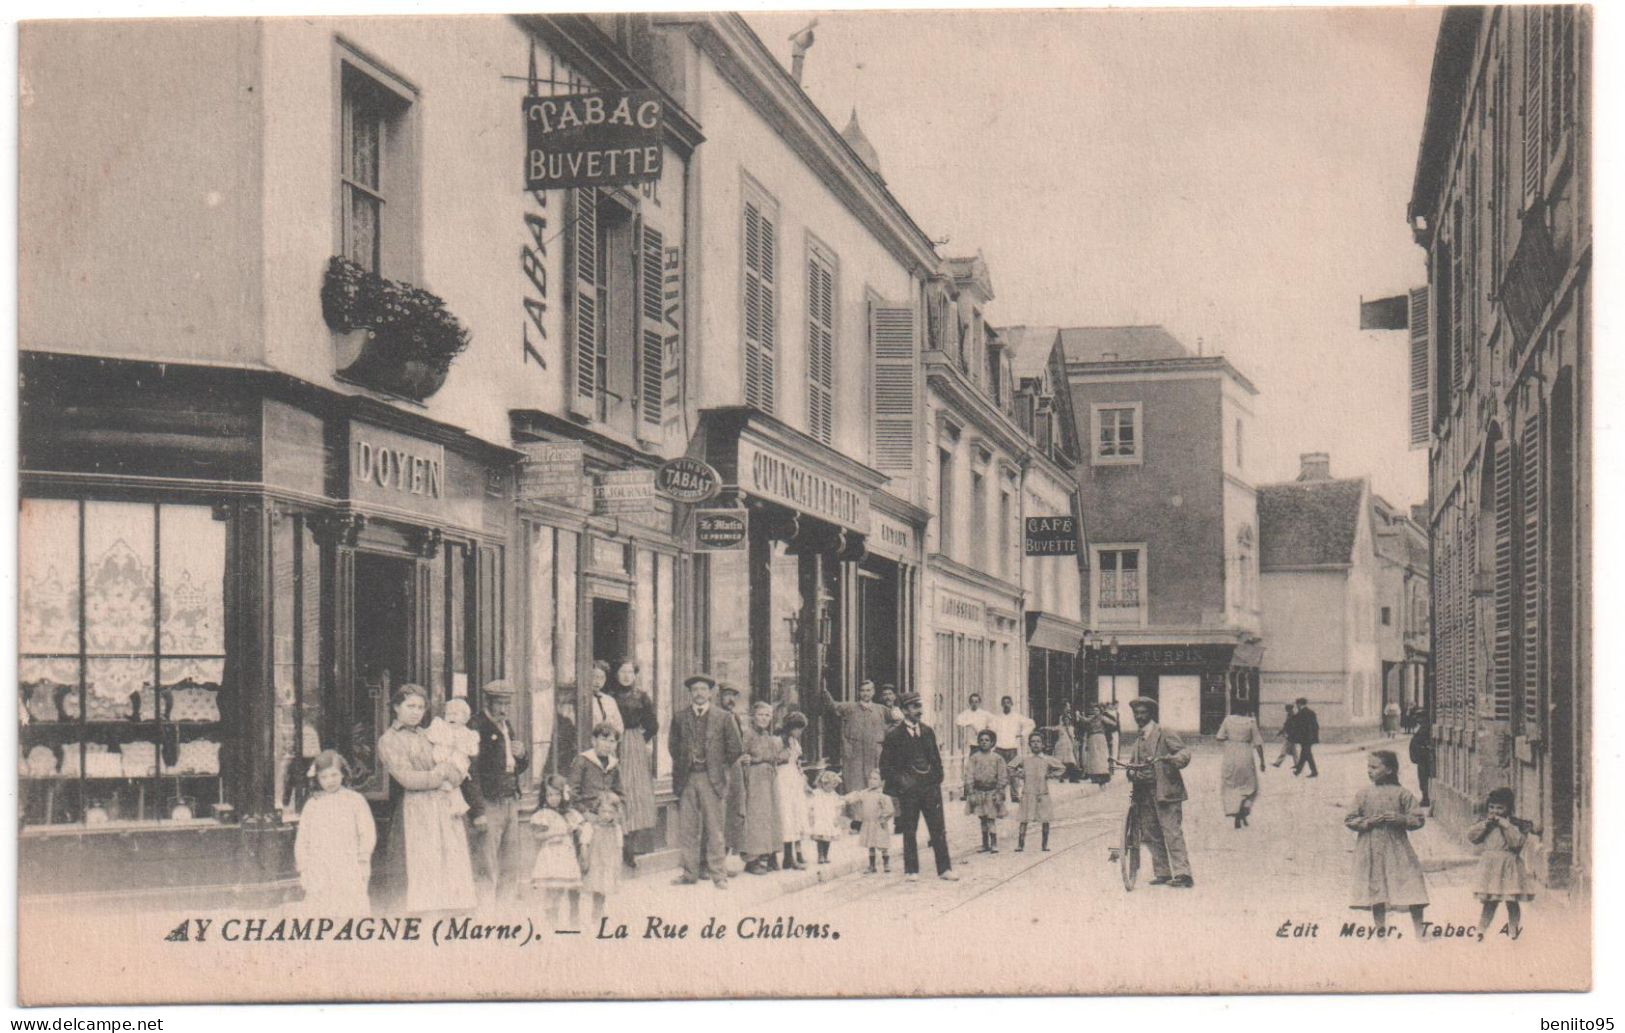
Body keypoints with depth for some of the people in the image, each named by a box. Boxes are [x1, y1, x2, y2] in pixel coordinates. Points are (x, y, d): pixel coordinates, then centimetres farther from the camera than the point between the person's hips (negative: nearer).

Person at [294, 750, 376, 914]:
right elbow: (302, 839, 12)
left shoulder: (355, 800, 4)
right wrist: (303, 869, 8)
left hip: (349, 870, -2)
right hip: (319, 870, 2)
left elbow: (367, 833, 3)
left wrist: (363, 862, -3)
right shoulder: (312, 804, 9)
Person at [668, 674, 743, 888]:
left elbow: (735, 748, 6)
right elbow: (672, 744, 18)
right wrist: (682, 764, 11)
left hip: (711, 779, -2)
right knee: (687, 828, 2)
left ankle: (718, 874, 2)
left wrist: (720, 767, 6)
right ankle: (690, 873, 9)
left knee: (714, 828, -2)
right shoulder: (680, 717, 9)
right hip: (686, 779, 2)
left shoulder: (723, 718, 3)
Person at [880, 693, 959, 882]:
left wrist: (937, 782, 6)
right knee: (909, 831, 3)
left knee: (938, 830, 2)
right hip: (908, 789, -3)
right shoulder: (894, 736, -4)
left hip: (930, 788, 3)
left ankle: (944, 868, 7)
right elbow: (885, 766, -1)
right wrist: (899, 782, -11)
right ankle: (911, 870, 12)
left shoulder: (927, 731, 10)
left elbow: (936, 758, 15)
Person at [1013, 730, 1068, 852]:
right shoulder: (1024, 760, 5)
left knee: (1045, 820, 2)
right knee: (1024, 820, -6)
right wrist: (1018, 773, 3)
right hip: (1028, 794, -1)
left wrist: (1051, 774, 1)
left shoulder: (1047, 760, 3)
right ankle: (1020, 844, -3)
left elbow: (1062, 767, 10)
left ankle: (1045, 844, 12)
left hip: (1043, 795, 1)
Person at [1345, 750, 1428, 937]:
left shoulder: (1402, 794, -2)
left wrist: (1400, 818, -18)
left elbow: (1418, 819, -1)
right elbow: (1349, 819, 4)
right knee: (1376, 892, 7)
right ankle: (1380, 930, 18)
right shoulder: (1364, 794, 4)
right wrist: (1367, 822, -12)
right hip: (1371, 850, 2)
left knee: (1412, 892, -4)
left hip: (1397, 848, -2)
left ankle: (1419, 930, 5)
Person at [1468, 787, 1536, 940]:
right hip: (1490, 867, 3)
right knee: (1489, 902, 6)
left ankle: (1514, 932, 13)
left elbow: (1517, 841, -18)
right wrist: (1485, 824, -10)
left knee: (1512, 902, 3)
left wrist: (1504, 824, -20)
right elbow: (1471, 837, 0)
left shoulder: (1516, 825, -4)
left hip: (1509, 866, -3)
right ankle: (1481, 931, 8)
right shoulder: (1484, 824, 8)